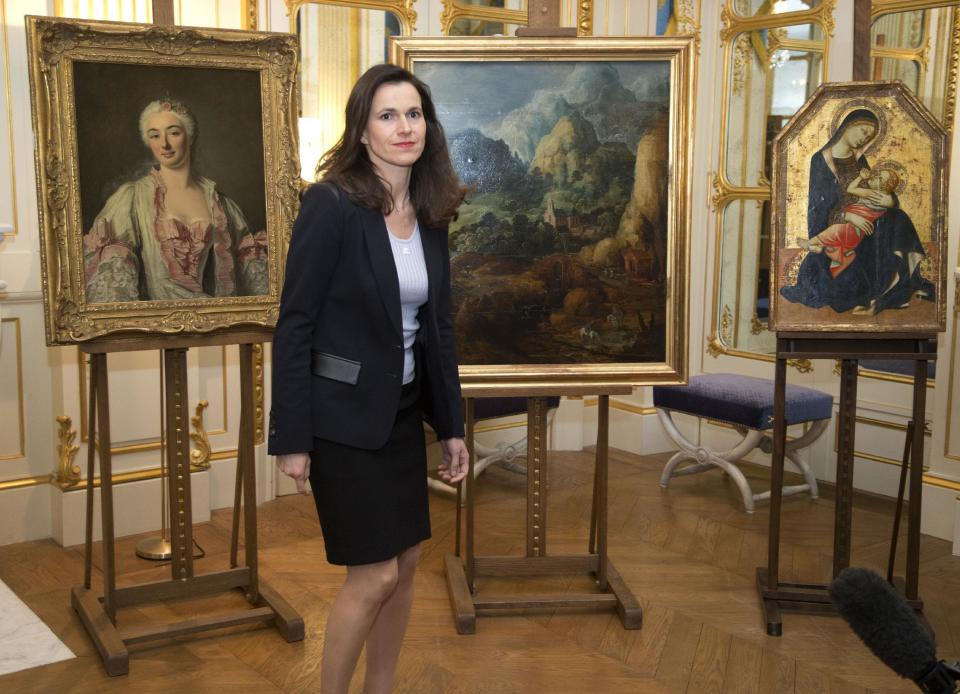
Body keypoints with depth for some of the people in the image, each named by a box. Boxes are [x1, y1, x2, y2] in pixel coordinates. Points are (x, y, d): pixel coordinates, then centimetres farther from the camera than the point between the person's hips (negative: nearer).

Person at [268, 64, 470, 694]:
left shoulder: (430, 213, 4)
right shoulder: (331, 204, -16)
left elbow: (438, 324, 10)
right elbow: (295, 323, -15)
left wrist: (452, 424, 10)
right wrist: (292, 439, -15)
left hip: (402, 412, 7)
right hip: (343, 416, -7)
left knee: (407, 563, 12)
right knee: (375, 573, -2)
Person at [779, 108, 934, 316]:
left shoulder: (858, 159, 13)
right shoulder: (821, 160, -5)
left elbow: (873, 191, 9)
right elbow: (819, 202, -11)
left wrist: (889, 201, -15)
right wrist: (848, 216, -24)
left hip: (861, 222, 6)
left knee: (899, 221, -22)